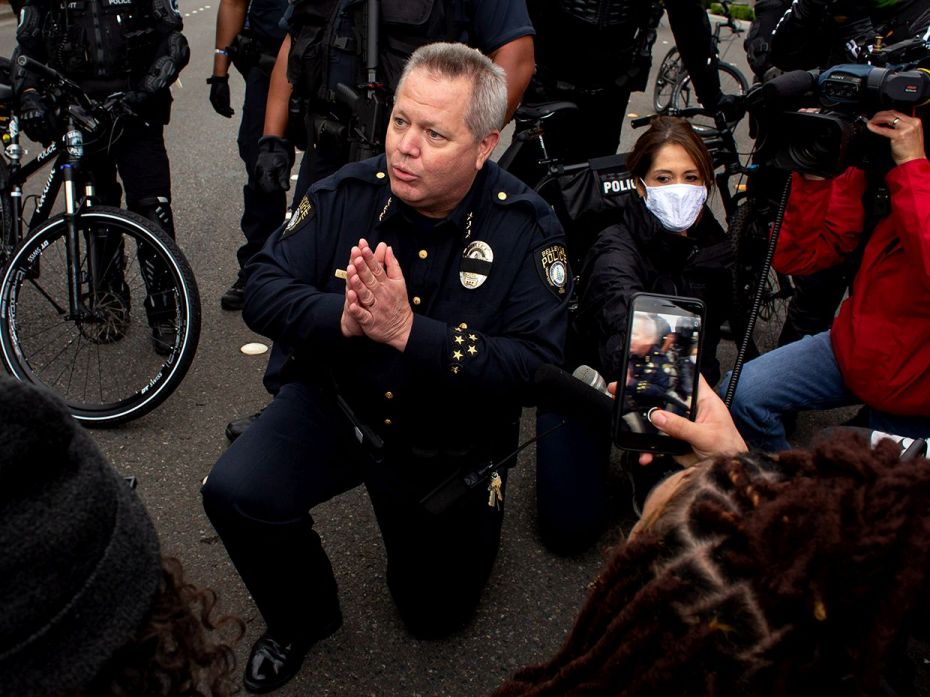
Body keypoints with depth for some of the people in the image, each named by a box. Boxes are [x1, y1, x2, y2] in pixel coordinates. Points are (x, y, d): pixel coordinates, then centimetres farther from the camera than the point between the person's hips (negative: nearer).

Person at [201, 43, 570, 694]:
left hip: (448, 443, -1)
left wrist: (408, 331, -38)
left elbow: (534, 367, -28)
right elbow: (263, 290, -12)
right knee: (234, 493, -25)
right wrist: (340, 318, -34)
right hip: (332, 401, 1)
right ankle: (302, 618, 7)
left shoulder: (528, 230, -20)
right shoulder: (347, 193, -13)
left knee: (436, 613, 14)